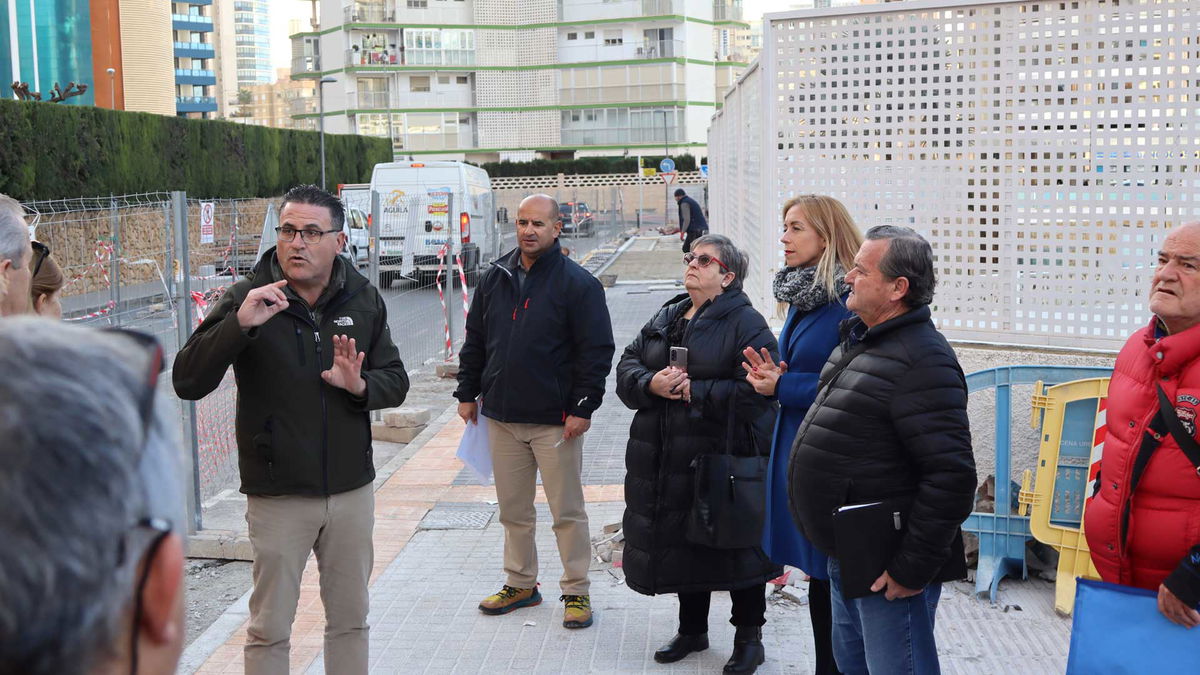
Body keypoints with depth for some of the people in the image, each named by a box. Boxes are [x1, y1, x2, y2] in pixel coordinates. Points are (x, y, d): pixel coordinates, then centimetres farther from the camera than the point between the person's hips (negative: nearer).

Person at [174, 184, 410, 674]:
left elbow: (396, 381, 5)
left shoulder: (363, 299, 1)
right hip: (277, 496, -3)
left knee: (350, 620, 17)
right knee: (270, 629, 8)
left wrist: (361, 385, -17)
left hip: (352, 490, 3)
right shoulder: (247, 298, -9)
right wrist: (239, 324, -30)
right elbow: (187, 382, -16)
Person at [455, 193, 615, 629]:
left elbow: (597, 350, -10)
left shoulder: (577, 283, -8)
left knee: (567, 511, 4)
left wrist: (583, 406, -15)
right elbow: (475, 341, 16)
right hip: (501, 416, 5)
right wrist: (467, 393, 12)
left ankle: (576, 591, 16)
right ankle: (520, 584, 29)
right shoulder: (495, 278, 8)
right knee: (513, 510, 14)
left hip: (555, 421, -5)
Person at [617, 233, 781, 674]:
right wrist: (652, 385, -12)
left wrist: (695, 391, -19)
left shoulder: (746, 324, -8)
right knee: (683, 542, 16)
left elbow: (755, 390, -19)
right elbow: (627, 367, 10)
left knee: (735, 548, 3)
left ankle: (749, 637, 20)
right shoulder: (666, 319, 14)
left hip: (725, 459, -6)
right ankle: (692, 629, 34)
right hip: (669, 460, 7)